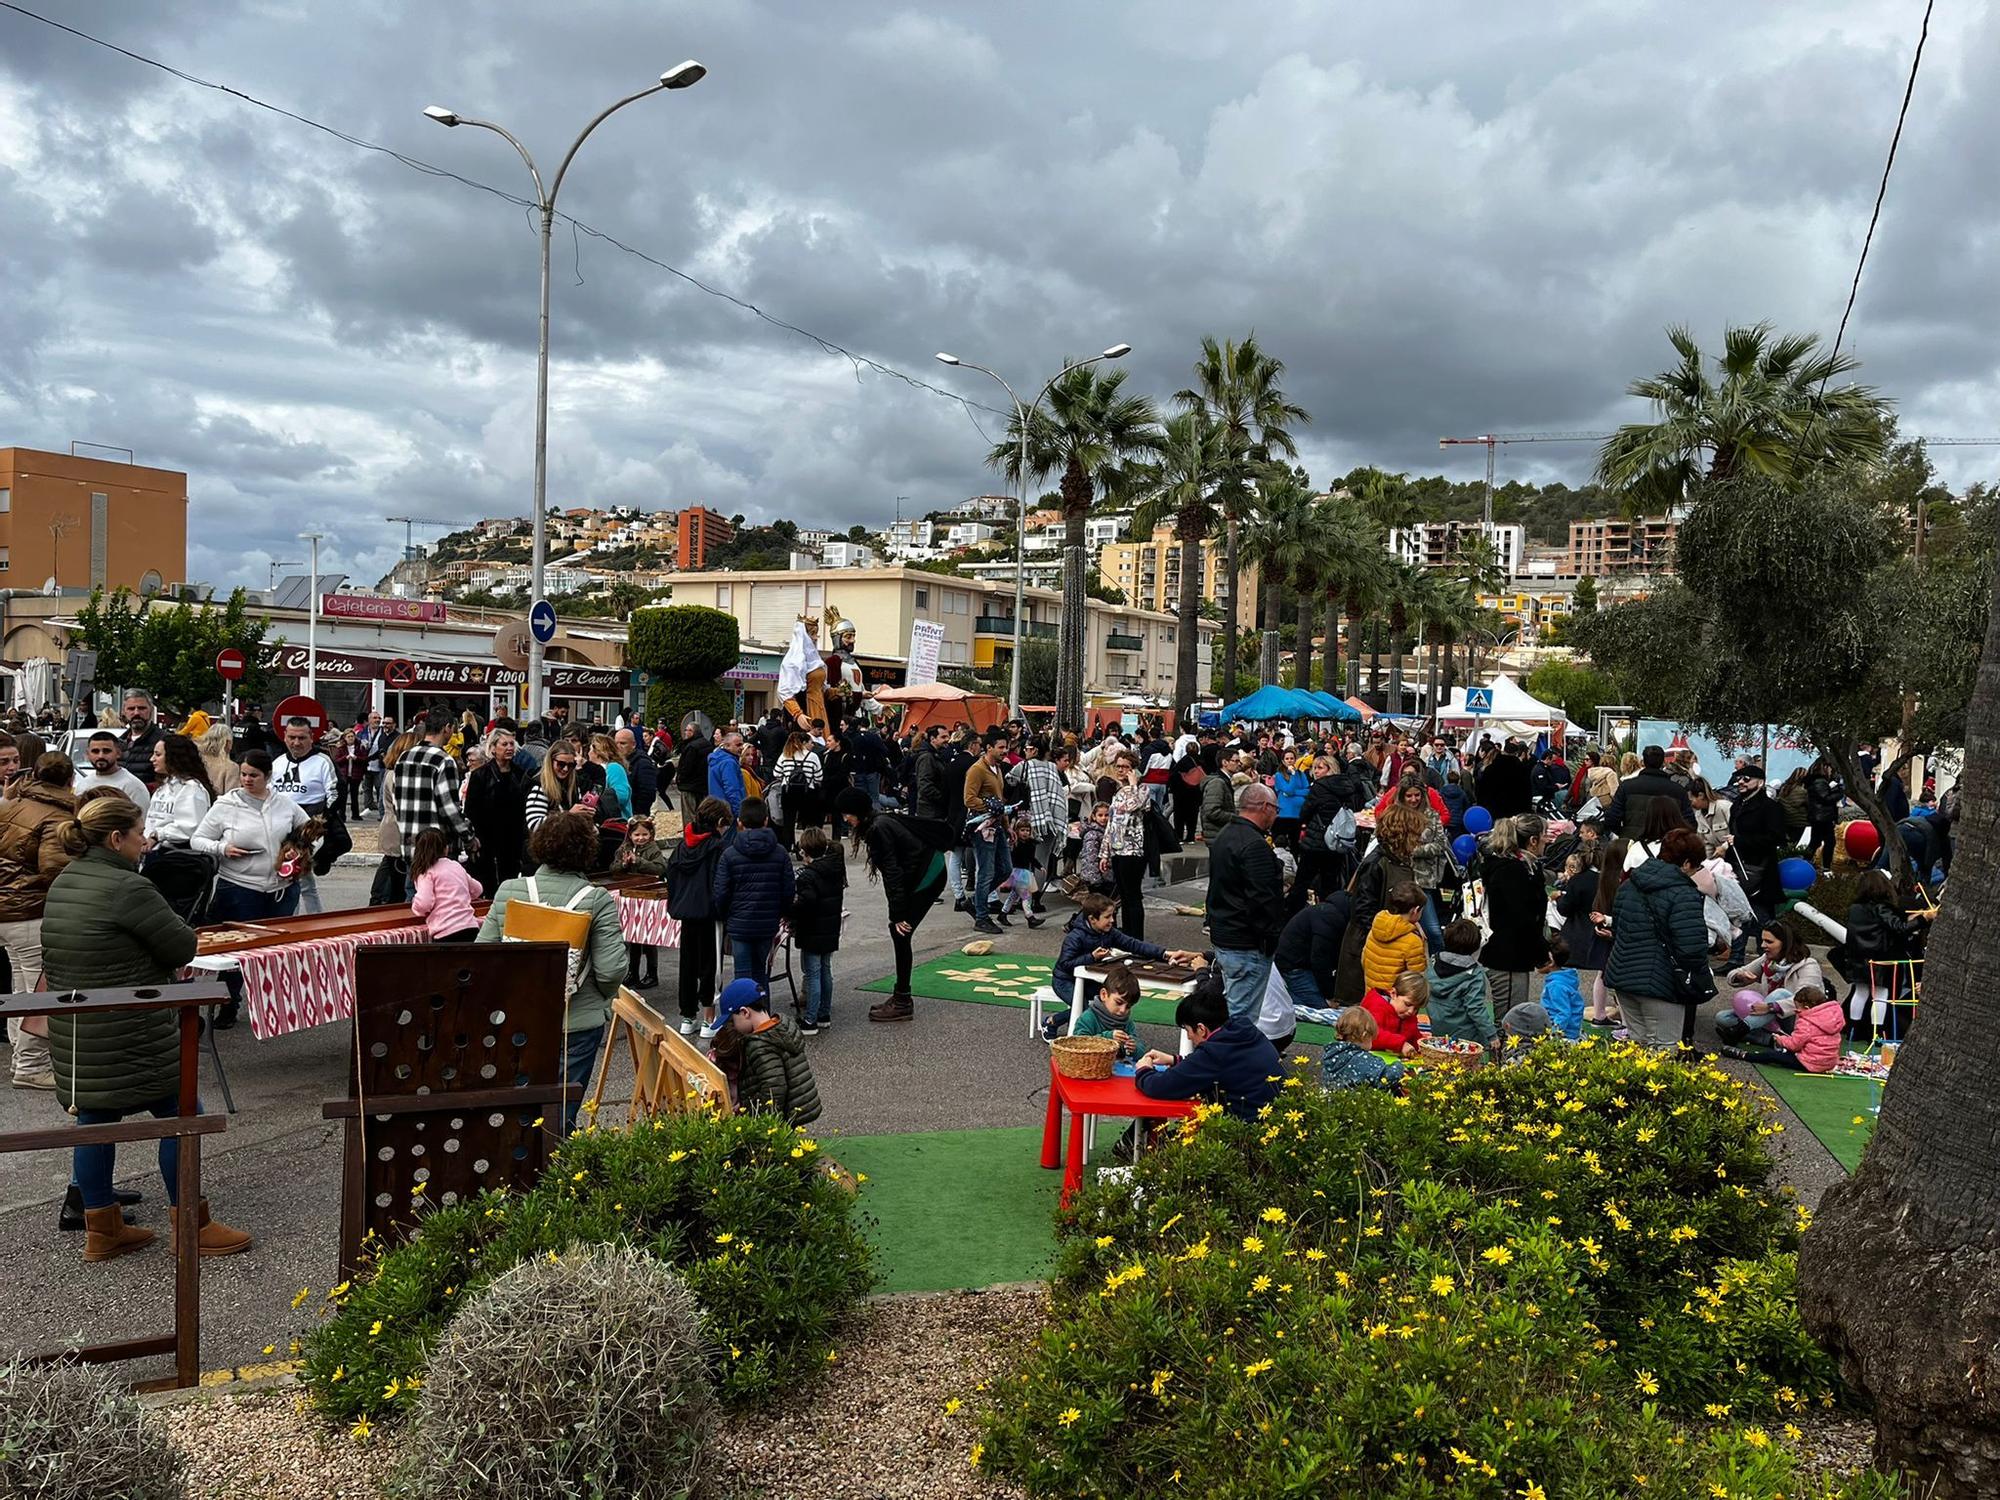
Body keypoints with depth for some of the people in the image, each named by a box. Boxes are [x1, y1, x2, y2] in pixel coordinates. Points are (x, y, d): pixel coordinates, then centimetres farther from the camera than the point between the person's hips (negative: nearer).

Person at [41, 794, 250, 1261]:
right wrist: (169, 922, 7)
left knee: (95, 1121, 15)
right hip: (131, 1037, -9)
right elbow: (183, 947, -15)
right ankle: (192, 1226, 10)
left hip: (72, 1033, 9)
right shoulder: (127, 888, -20)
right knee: (181, 1115, 3)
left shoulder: (62, 884, 10)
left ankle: (101, 1230, 23)